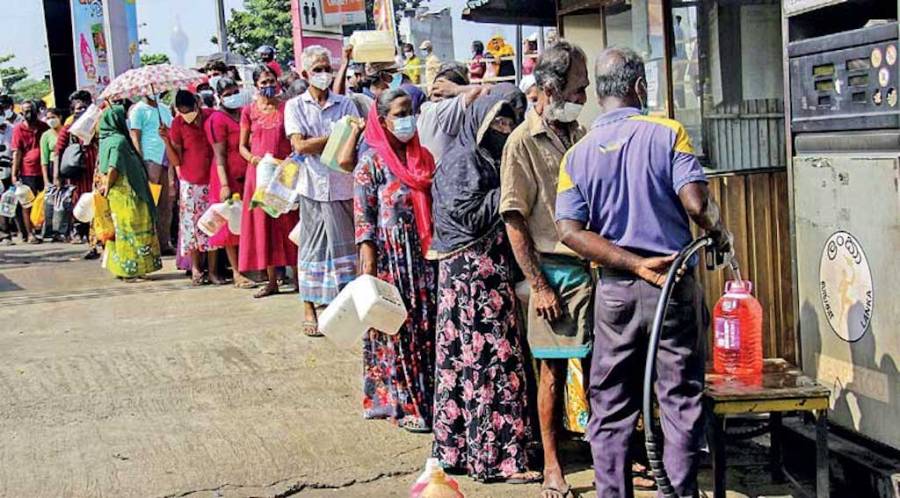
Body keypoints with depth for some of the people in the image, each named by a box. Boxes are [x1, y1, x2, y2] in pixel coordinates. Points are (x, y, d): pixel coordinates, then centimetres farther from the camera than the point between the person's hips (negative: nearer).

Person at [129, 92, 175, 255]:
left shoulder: (165, 110, 20)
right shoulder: (138, 110, 1)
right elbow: (135, 139, -6)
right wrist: (142, 166, -14)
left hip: (167, 162, 6)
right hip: (150, 160, -6)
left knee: (166, 205, 7)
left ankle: (164, 243, 12)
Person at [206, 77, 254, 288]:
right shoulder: (217, 119, -8)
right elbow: (220, 155, -12)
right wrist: (224, 185, -18)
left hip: (247, 175, 7)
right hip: (229, 176, -6)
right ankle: (237, 274, 0)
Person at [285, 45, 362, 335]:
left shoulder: (345, 104, 7)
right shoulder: (295, 106, 4)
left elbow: (355, 139, -3)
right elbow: (300, 146, -8)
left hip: (342, 185, 1)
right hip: (313, 186, -1)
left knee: (344, 244, 4)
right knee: (312, 246, 4)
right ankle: (309, 308, 11)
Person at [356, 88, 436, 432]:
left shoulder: (423, 157, 11)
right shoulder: (372, 161, -5)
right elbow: (363, 214, -9)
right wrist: (369, 262, -14)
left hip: (424, 253, 5)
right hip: (390, 255, -5)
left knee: (427, 324, 6)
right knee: (396, 328, 0)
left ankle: (428, 397, 16)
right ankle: (405, 405, 8)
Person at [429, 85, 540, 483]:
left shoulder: (485, 160, 18)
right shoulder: (462, 161, -10)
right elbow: (470, 217, -17)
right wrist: (506, 192, -12)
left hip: (490, 267, 9)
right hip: (472, 269, -9)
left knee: (466, 357, 11)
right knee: (489, 357, -7)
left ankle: (458, 447, 16)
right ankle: (494, 456, -3)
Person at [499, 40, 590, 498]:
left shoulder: (580, 135, 10)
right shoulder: (523, 143, -8)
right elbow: (514, 221, -9)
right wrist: (538, 285, -12)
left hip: (592, 265, 5)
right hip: (553, 268, -5)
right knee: (554, 370, 3)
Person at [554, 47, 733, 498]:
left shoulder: (577, 155, 4)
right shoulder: (667, 133, -6)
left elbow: (570, 231, -7)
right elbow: (696, 204, -16)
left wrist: (636, 265, -9)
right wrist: (722, 237, 3)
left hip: (614, 291, 3)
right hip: (675, 288, -3)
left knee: (611, 406, 11)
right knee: (680, 397, 7)